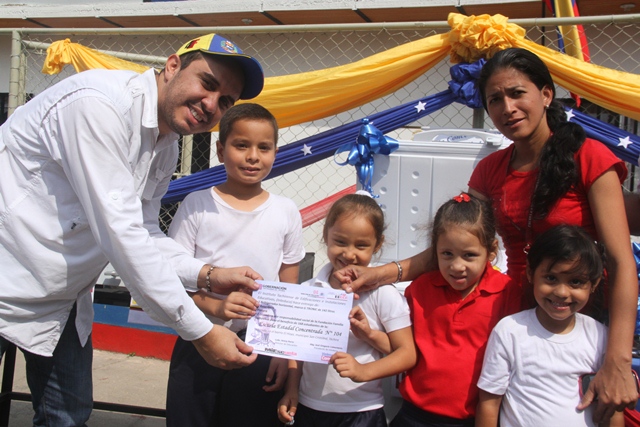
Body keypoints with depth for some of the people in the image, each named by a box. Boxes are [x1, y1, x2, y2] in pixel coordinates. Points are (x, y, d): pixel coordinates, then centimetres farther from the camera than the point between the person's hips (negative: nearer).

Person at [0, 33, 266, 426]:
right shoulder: (99, 105, -26)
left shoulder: (166, 147, 3)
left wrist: (208, 276, -12)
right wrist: (201, 332, -28)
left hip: (63, 298, 9)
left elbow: (145, 232, 5)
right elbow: (120, 234, -31)